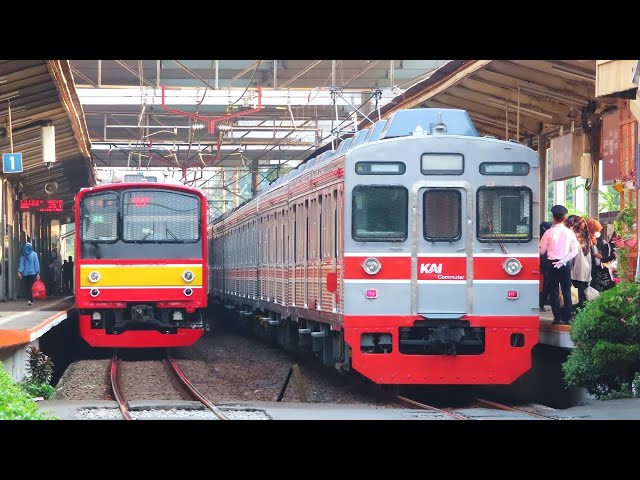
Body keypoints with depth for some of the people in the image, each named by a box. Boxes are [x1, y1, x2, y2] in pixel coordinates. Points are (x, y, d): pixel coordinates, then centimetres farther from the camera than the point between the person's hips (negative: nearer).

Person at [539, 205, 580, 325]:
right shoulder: (570, 232, 0)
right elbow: (575, 250, -3)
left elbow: (542, 251, -2)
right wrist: (564, 260, -6)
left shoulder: (549, 232, -8)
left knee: (554, 291, 4)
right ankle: (567, 317, 7)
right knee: (566, 291, 8)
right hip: (566, 264, 2)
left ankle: (557, 317, 0)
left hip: (553, 264, -2)